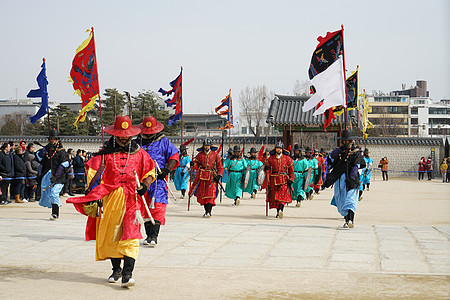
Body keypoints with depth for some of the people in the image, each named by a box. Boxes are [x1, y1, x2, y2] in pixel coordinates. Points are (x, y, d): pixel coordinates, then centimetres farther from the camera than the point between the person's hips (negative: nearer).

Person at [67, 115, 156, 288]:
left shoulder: (139, 153, 9)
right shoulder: (105, 153, 5)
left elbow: (150, 171, 18)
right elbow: (93, 174, 3)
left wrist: (144, 186, -1)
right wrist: (92, 196, -6)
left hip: (131, 199, -1)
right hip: (109, 199, 1)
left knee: (130, 236, -12)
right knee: (110, 236, 8)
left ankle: (127, 273, -16)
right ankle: (116, 269, 25)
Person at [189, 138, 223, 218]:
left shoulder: (215, 155, 4)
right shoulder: (200, 154, 9)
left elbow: (220, 167, 6)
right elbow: (196, 165, 10)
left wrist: (219, 176, -5)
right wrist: (193, 164, -14)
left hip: (212, 177, -3)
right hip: (201, 176, 3)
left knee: (210, 194, -13)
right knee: (202, 194, 5)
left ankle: (208, 212, -15)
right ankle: (206, 210, 18)